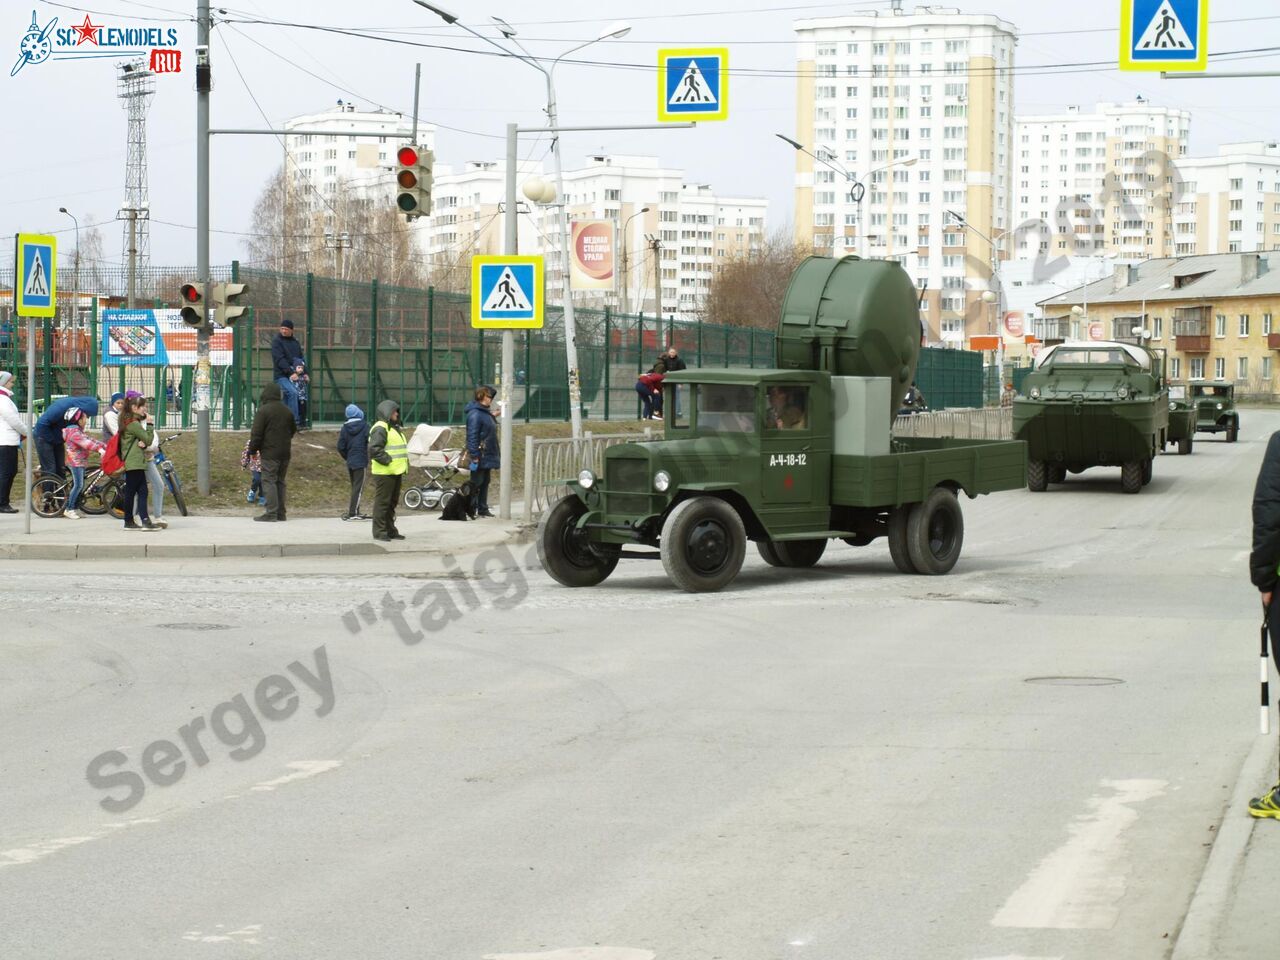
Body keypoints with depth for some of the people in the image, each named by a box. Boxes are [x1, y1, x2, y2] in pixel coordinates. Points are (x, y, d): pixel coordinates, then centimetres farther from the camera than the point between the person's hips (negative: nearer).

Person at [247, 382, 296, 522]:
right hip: (285, 453, 7)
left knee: (269, 481, -6)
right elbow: (293, 430, 23)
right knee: (280, 481, 13)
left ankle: (271, 513, -13)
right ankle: (281, 513, 13)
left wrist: (252, 451, -3)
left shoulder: (263, 411, -11)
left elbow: (256, 433, -12)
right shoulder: (287, 411, 11)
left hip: (270, 453, -7)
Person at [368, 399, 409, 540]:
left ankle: (390, 530, 22)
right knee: (382, 502, -6)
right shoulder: (380, 429, -14)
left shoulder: (394, 428, 20)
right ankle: (379, 532, -3)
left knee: (392, 502, 15)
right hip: (384, 473, -10)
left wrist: (404, 464, 17)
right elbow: (374, 449, -24)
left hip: (396, 472, 10)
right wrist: (387, 460, -21)